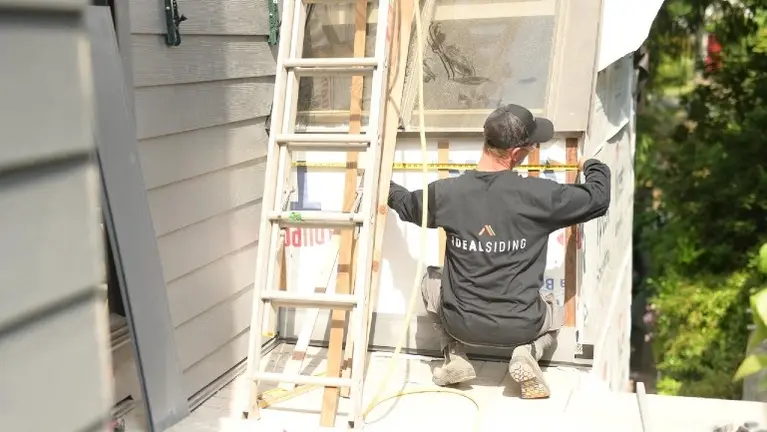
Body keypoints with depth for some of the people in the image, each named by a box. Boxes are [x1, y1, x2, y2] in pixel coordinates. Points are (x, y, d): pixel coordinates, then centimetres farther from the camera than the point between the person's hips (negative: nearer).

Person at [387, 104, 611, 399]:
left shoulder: (445, 192, -12)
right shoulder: (538, 195, -19)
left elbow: (406, 206, 10)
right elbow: (598, 197, -3)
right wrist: (594, 167, 20)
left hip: (461, 324, 1)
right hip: (520, 326, -1)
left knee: (431, 279, 31)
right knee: (553, 311, 34)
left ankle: (454, 355, 14)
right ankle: (526, 352, 2)